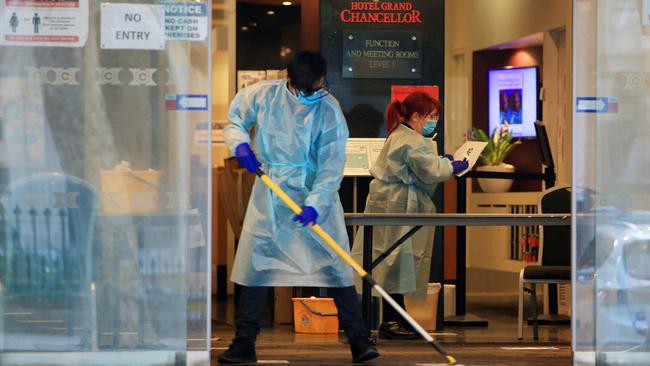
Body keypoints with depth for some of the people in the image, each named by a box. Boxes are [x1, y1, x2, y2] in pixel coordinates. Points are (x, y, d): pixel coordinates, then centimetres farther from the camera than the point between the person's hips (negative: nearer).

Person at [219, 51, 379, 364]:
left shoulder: (329, 112, -15)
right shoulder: (263, 95, -8)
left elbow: (332, 165, -17)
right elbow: (234, 117, 11)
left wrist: (315, 204, -28)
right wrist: (240, 144, -9)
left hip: (315, 197, -2)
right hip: (268, 196, 2)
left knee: (335, 267, -5)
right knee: (255, 264, 4)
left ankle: (359, 341, 2)